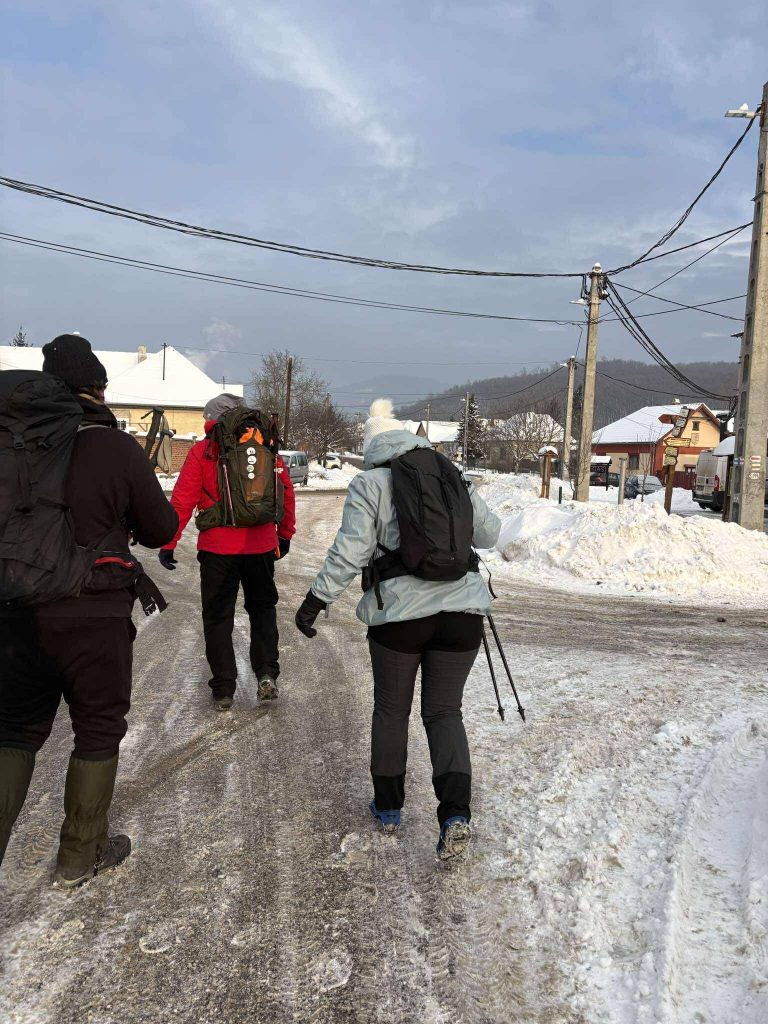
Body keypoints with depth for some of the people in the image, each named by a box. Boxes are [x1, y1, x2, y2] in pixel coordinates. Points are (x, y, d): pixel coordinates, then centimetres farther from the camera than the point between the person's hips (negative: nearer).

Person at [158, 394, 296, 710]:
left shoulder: (202, 451, -4)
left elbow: (182, 501, -8)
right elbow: (287, 493, 8)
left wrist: (168, 543, -2)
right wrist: (285, 534, 20)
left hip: (217, 549, -2)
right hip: (262, 547, 3)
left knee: (218, 616, 10)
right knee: (262, 607, 21)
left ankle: (223, 689, 14)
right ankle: (266, 673, 6)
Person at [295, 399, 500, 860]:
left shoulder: (369, 483, -1)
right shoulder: (453, 476, 10)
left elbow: (350, 552, -9)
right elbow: (490, 534, 17)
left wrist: (317, 599, -2)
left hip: (399, 613, -2)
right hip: (462, 611, 3)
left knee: (391, 710, 17)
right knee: (444, 710, 12)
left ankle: (388, 806, 29)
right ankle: (456, 812, -4)